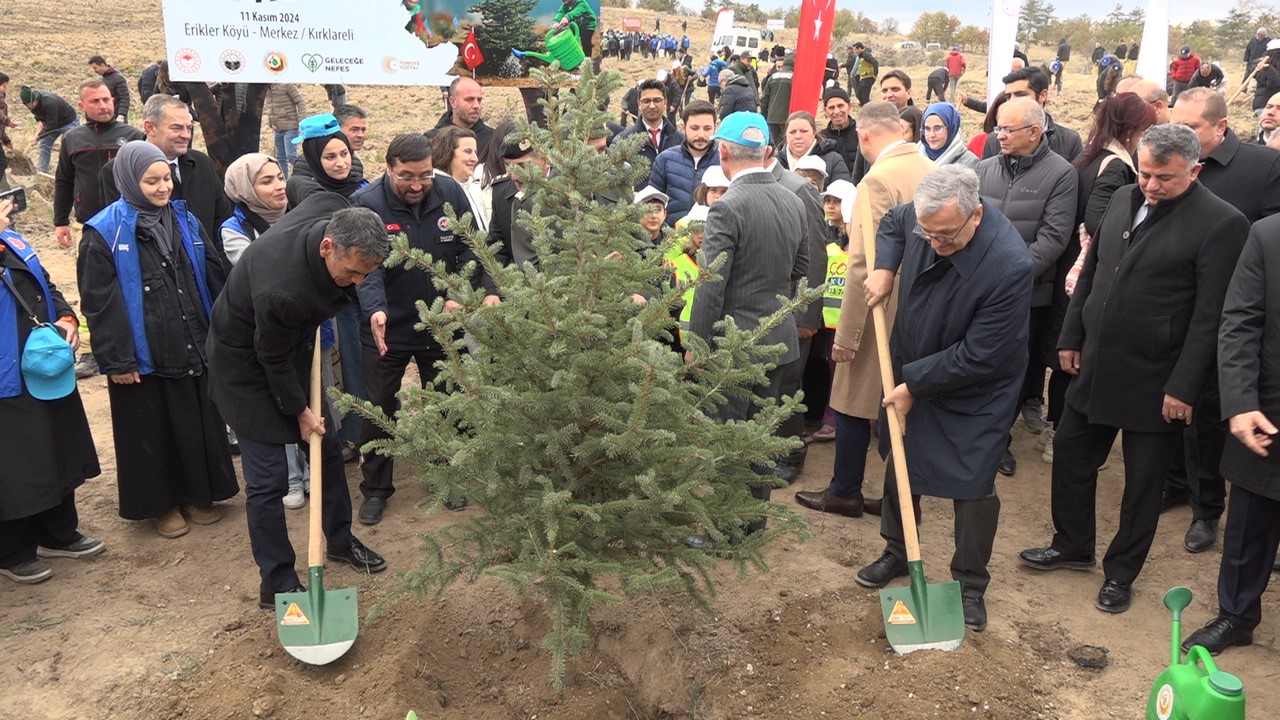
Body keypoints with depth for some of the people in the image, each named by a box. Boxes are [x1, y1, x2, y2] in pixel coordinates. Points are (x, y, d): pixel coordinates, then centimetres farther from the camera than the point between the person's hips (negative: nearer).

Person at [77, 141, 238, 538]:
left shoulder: (185, 220, 6)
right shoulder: (104, 233, -9)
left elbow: (214, 278, 11)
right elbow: (98, 302, -10)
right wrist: (115, 359, -12)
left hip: (195, 349, 5)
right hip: (144, 356, -4)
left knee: (200, 424, 12)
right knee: (152, 431, 9)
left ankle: (199, 494, 30)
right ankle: (160, 503, 26)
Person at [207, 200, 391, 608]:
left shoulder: (337, 214, -23)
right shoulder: (281, 290, -42)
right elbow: (272, 358, -24)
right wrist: (299, 411, -10)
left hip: (293, 345, 8)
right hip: (246, 362, -8)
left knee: (328, 447, 16)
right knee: (268, 477, -5)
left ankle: (340, 541, 35)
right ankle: (278, 586, 10)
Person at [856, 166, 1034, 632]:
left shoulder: (1009, 266, -35)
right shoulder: (921, 215, -18)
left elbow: (978, 357, -29)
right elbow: (891, 224, 11)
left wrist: (914, 385, -20)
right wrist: (885, 270, -7)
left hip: (973, 393, -6)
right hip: (911, 371, 6)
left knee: (973, 486, 2)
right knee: (899, 465, 18)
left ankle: (970, 585, 23)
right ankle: (896, 553, 40)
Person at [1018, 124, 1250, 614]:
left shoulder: (1221, 224, -15)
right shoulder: (1123, 199, 4)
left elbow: (1210, 316, -16)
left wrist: (1184, 387, -17)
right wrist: (1071, 337, 10)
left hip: (1154, 382, -6)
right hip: (1096, 367, 6)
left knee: (1142, 482, 10)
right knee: (1071, 456, 16)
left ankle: (1121, 573, 28)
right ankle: (1072, 546, 37)